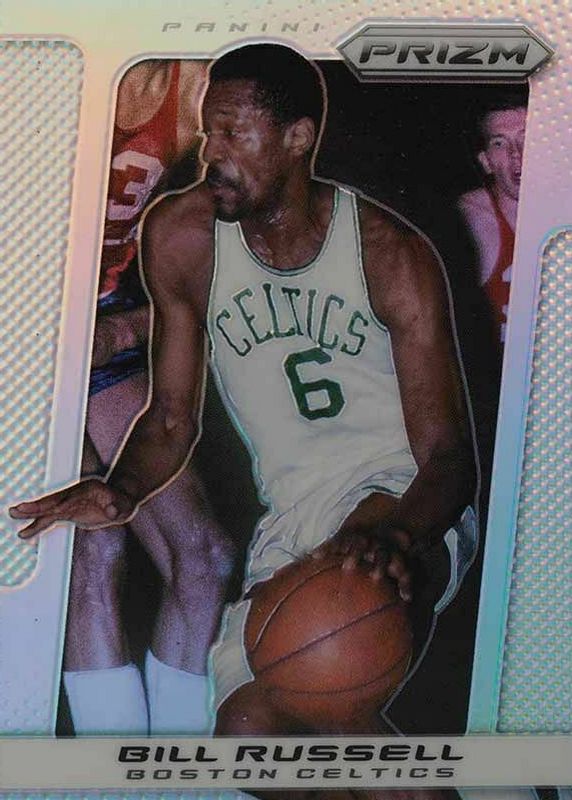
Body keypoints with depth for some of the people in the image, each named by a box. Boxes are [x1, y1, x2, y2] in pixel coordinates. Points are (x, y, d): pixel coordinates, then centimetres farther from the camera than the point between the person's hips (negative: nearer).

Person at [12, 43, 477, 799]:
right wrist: (123, 490, -16)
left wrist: (395, 538, -38)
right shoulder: (184, 236, -1)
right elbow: (173, 417, 6)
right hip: (291, 516, 4)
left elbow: (449, 457, -15)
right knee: (249, 738, -10)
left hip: (398, 497, -4)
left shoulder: (391, 254, -12)